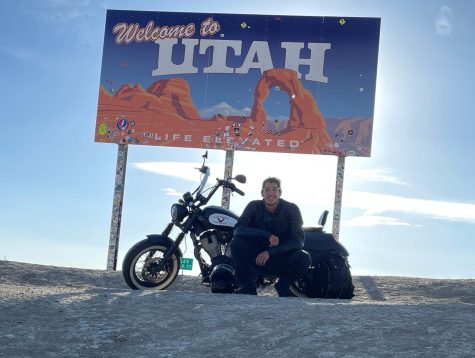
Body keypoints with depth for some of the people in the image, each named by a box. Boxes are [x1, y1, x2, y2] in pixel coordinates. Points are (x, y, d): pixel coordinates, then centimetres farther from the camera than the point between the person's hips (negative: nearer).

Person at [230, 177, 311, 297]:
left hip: (281, 258, 0)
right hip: (256, 258, 1)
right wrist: (267, 235, -31)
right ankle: (248, 286, -9)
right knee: (236, 242, -24)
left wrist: (270, 252, -26)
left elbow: (298, 239, -17)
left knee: (304, 258, -29)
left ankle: (283, 286, 1)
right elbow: (238, 229, -20)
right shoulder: (254, 206, -5)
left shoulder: (291, 209, -8)